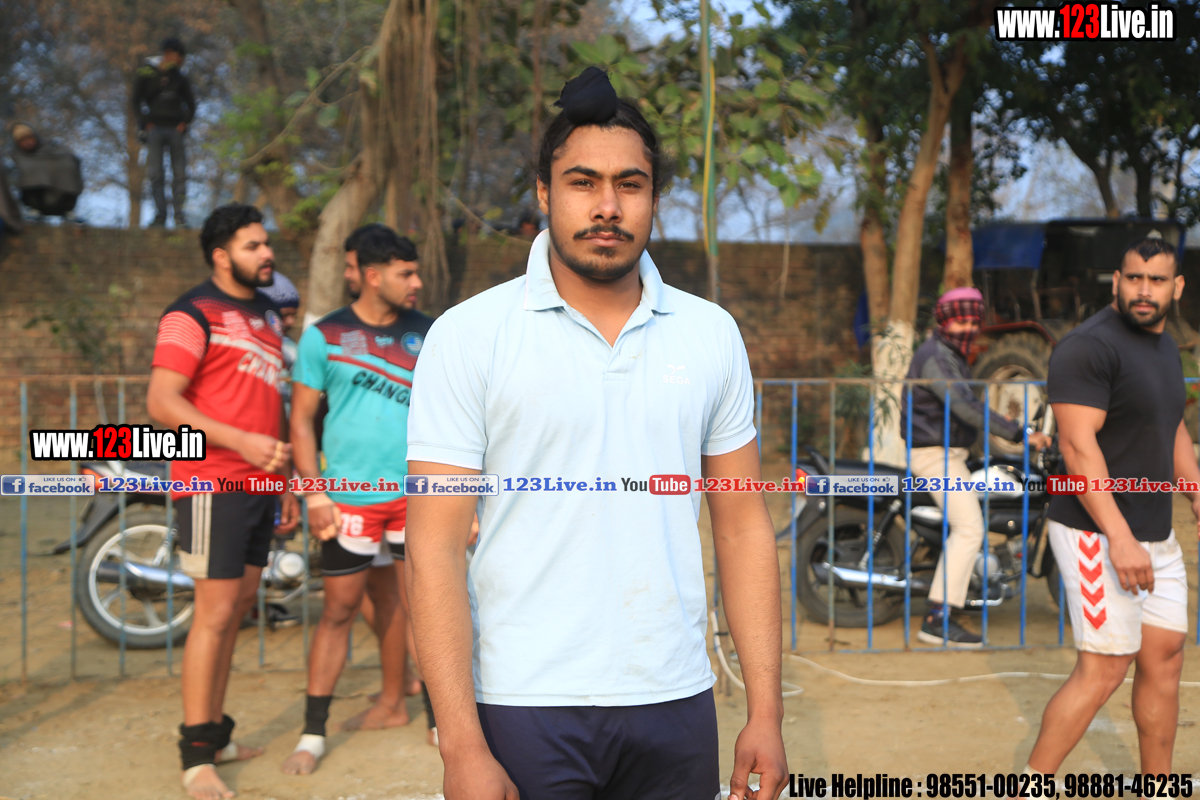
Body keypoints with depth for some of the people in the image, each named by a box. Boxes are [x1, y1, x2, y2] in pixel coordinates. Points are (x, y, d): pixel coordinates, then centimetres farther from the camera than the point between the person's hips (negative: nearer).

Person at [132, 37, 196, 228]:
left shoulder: (180, 78, 14)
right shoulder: (147, 74, 5)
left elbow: (191, 104, 20)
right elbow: (136, 101, 4)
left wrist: (185, 123, 5)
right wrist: (146, 123, -5)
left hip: (175, 128, 2)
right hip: (155, 128, -2)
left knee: (179, 174, -5)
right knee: (155, 173, -7)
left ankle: (179, 215, -2)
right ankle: (160, 214, -6)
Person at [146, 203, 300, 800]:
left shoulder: (267, 315, 18)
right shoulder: (194, 315, -9)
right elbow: (161, 403, -18)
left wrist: (286, 481, 21)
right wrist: (243, 442, -24)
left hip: (259, 483, 8)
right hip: (213, 483, -8)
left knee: (237, 607, 13)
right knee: (216, 611, -7)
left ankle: (217, 733, 24)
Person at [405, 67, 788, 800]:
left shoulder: (712, 334, 4)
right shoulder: (469, 335, -5)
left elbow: (744, 528, 6)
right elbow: (435, 550, -8)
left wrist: (767, 712, 1)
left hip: (677, 704, 3)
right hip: (524, 710, -3)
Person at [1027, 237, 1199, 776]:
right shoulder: (1090, 347, -16)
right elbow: (1077, 446, -24)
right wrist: (1119, 539, -28)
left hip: (1157, 538, 9)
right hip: (1099, 535, -9)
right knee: (1102, 671, -8)